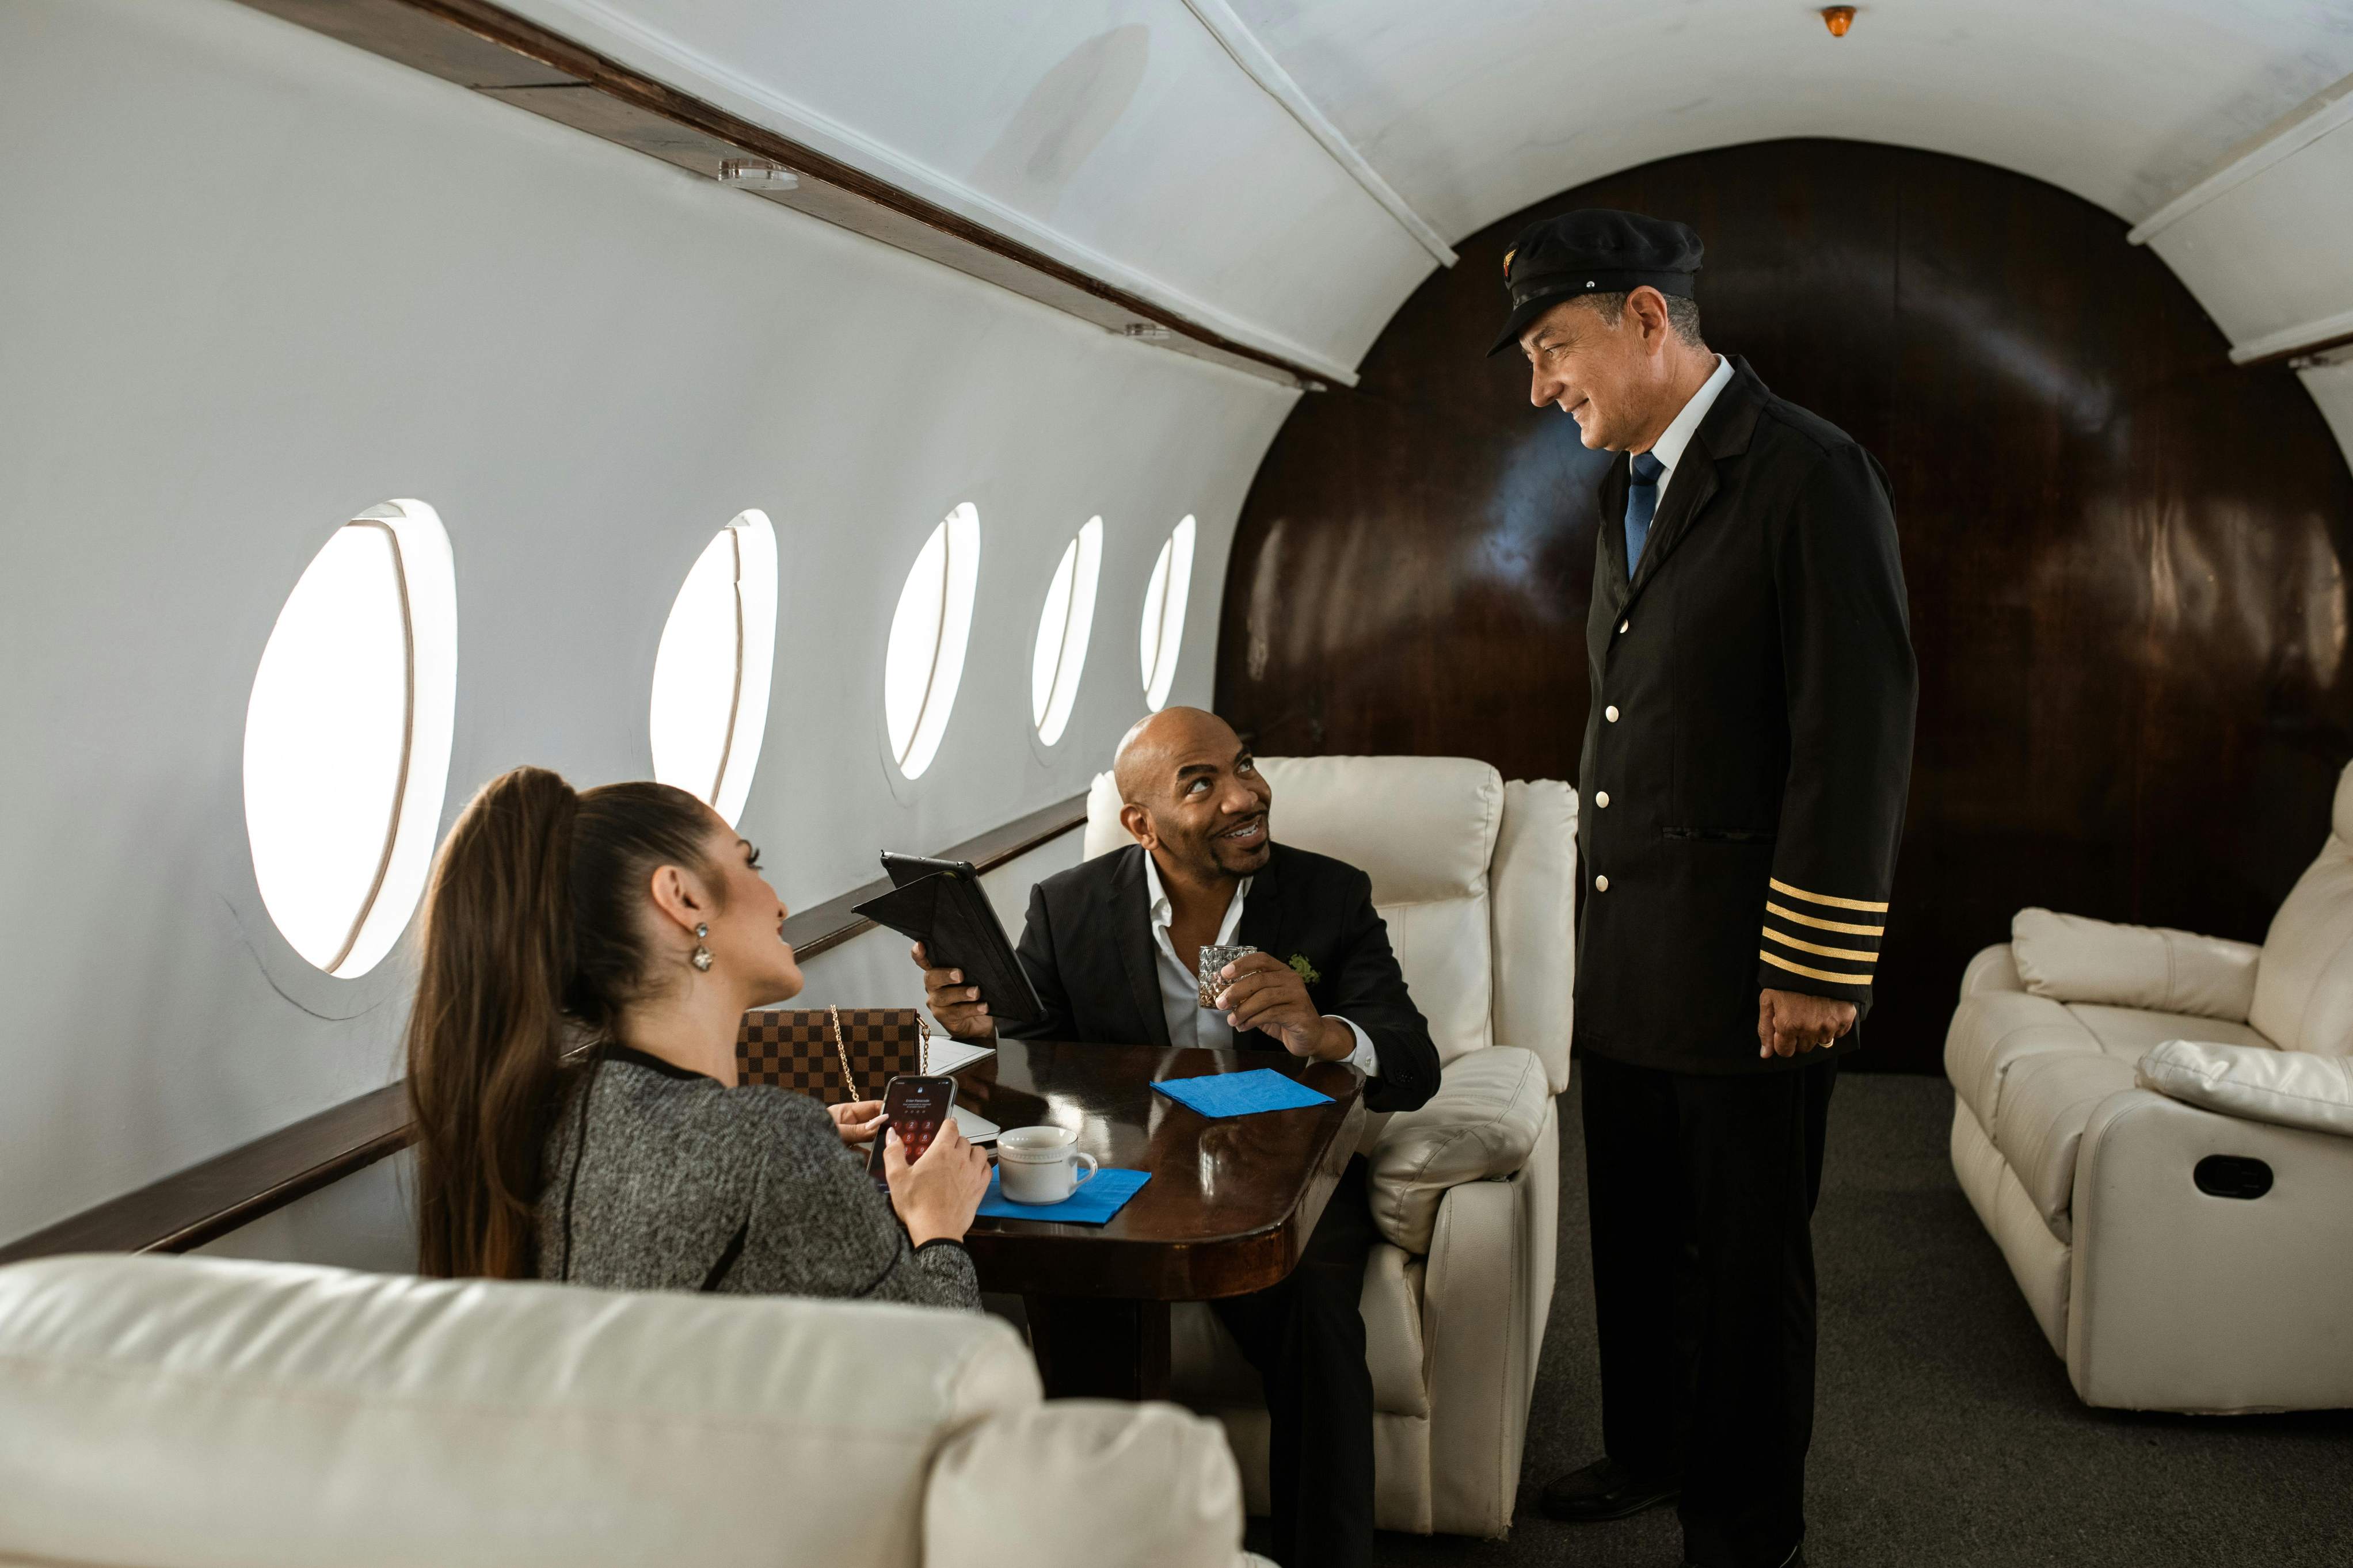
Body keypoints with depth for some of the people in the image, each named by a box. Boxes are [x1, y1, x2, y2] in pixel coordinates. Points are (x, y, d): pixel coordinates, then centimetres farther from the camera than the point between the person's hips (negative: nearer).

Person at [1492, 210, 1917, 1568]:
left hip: (1744, 980, -8)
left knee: (1747, 1264, 7)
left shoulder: (1810, 475, -13)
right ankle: (1649, 1453, 39)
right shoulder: (1632, 493, 13)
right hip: (1626, 968, 8)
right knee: (1637, 1240, 19)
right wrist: (1602, 926, 14)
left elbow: (1861, 733, -17)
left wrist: (1816, 969, -18)